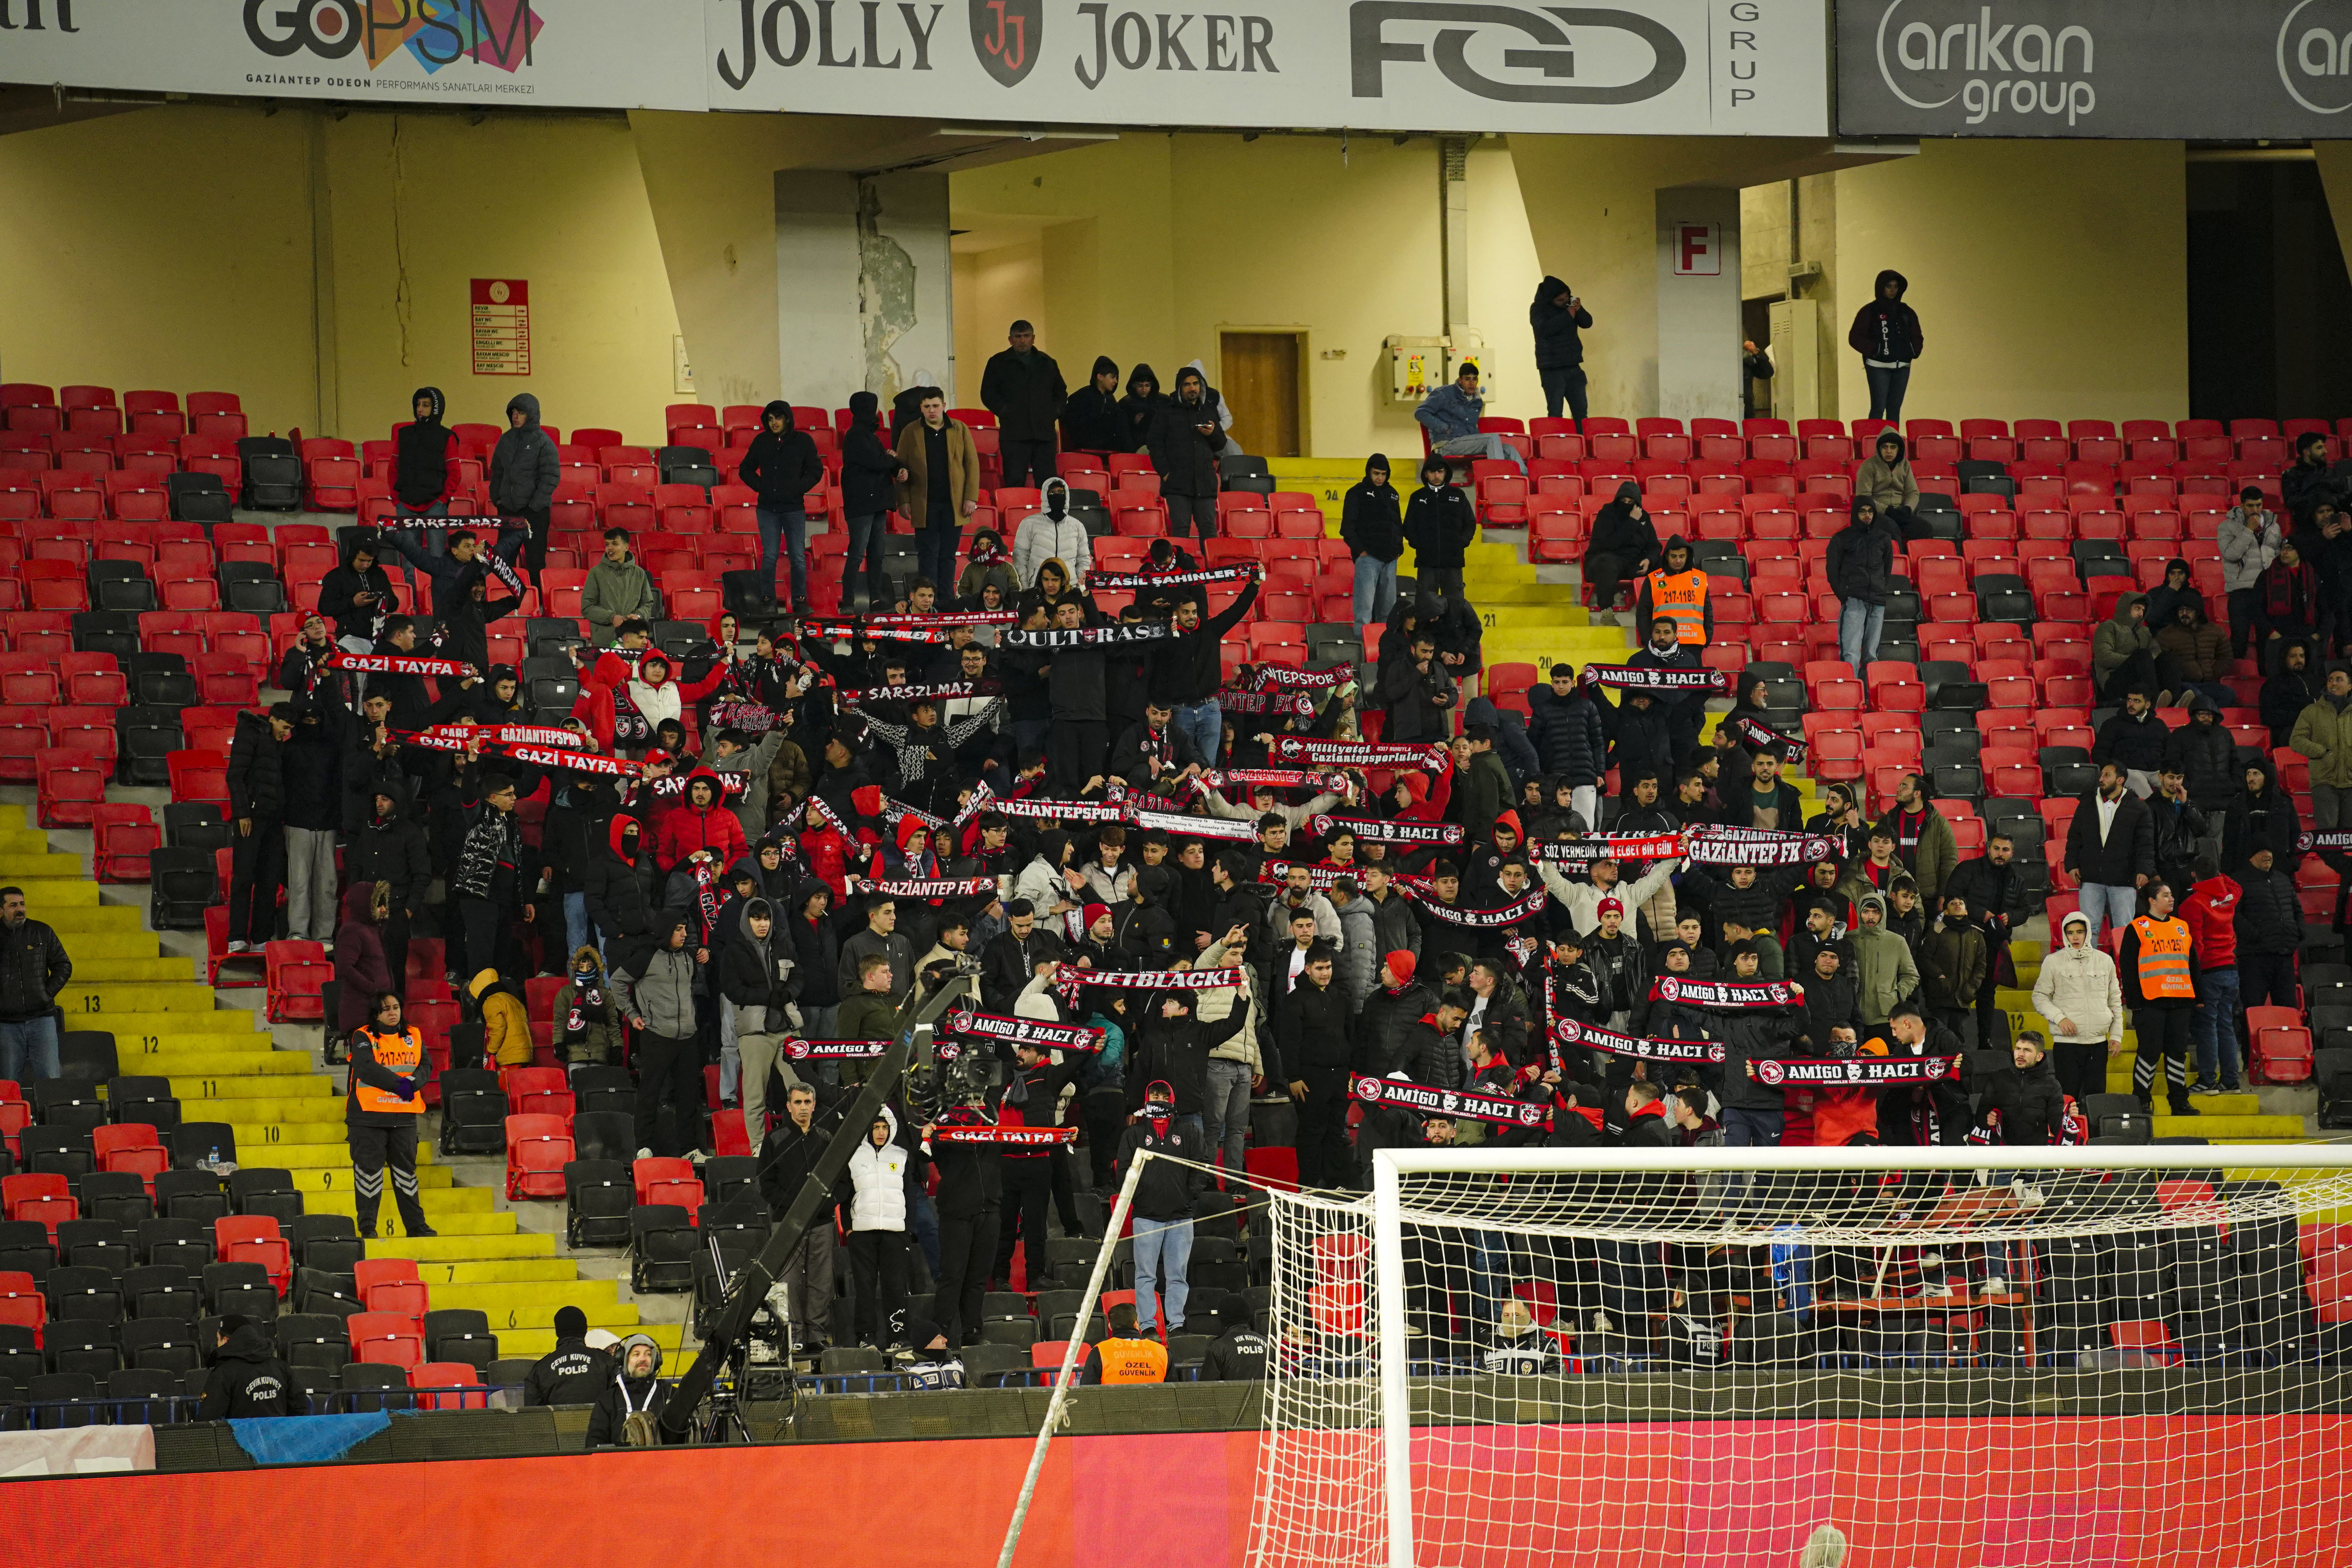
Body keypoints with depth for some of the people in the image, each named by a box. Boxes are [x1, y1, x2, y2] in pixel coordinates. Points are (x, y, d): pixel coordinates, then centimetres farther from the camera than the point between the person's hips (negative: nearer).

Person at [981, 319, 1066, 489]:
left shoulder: (1047, 363, 18)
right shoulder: (998, 363, 8)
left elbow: (1061, 392, 26)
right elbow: (988, 394, 3)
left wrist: (1055, 411, 10)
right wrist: (1004, 411, -8)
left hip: (1044, 433, 3)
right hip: (1014, 435, -3)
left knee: (1047, 481, -1)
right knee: (1015, 482, -8)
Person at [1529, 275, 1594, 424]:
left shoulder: (1570, 303, 9)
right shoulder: (1538, 309, -6)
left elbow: (1587, 323, 8)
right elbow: (1544, 328, -22)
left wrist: (1579, 310, -13)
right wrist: (1567, 316, -20)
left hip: (1573, 367, 5)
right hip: (1552, 370, -5)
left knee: (1581, 412, 5)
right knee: (1555, 413, -6)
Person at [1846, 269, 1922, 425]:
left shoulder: (1907, 312, 15)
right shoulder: (1869, 311, 1)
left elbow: (1917, 337, 22)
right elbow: (1855, 338, -4)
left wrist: (1913, 351, 2)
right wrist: (1874, 350, -12)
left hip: (1902, 367, 5)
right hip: (1879, 366, -5)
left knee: (1895, 409, 4)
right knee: (1879, 408, -11)